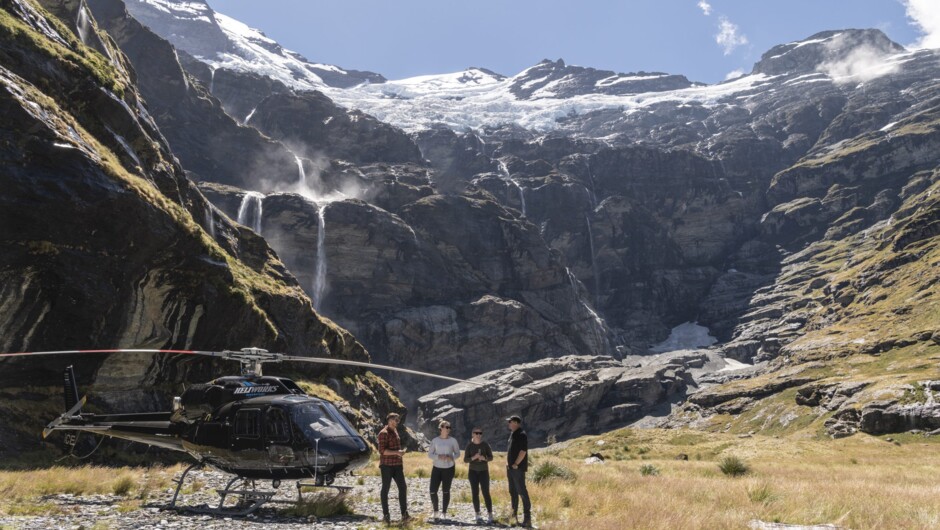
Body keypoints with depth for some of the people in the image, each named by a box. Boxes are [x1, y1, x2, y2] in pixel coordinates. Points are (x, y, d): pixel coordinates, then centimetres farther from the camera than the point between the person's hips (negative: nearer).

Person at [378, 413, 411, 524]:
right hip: (387, 465, -8)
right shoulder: (383, 433, -11)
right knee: (386, 489, 2)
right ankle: (385, 515, 10)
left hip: (397, 465, 8)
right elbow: (382, 450, -18)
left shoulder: (395, 431, 15)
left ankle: (404, 514, 3)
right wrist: (397, 452, -24)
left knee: (403, 487, 1)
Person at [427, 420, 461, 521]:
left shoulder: (453, 441, -1)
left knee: (446, 491, 4)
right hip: (437, 468, 0)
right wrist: (439, 457, -20)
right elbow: (430, 454, -1)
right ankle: (435, 511, 17)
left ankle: (444, 513, 16)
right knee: (433, 491, -5)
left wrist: (451, 457, -16)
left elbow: (458, 453, 5)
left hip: (449, 468, 0)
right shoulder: (435, 440, -1)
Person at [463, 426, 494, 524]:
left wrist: (484, 458, -21)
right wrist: (473, 457, -22)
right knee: (475, 493, 1)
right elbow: (465, 459, -3)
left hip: (484, 471, -1)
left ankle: (490, 516, -6)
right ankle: (478, 516, 9)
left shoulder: (485, 445, -3)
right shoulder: (469, 446, -3)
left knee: (486, 493, -8)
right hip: (473, 472, 1)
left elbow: (491, 457, 0)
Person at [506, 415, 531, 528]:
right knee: (512, 491, 14)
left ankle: (527, 517, -7)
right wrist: (508, 465, 16)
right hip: (511, 468, 10)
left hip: (518, 468, -10)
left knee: (522, 491, -9)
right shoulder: (512, 434, 15)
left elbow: (523, 452, -20)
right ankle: (514, 515, 23)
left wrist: (515, 464, -18)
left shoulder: (522, 435, -13)